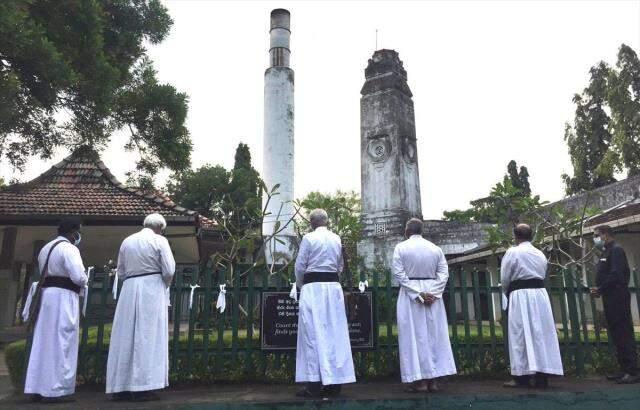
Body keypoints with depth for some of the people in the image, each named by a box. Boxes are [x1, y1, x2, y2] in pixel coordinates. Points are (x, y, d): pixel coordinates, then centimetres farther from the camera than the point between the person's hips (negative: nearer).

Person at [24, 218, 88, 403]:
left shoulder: (45, 248, 17)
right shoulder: (68, 249, -12)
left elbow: (46, 273, 20)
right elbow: (79, 276, -21)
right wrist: (84, 280, 2)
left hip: (46, 295, 9)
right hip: (63, 297, -9)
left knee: (43, 342, 12)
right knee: (60, 343, -3)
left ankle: (39, 388, 18)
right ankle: (56, 389, 1)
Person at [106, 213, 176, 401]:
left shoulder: (127, 241, 12)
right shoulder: (159, 241, -3)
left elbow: (120, 272, 15)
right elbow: (169, 270, -7)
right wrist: (164, 285, 10)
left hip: (129, 290, 5)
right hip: (151, 290, -5)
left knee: (126, 337, 8)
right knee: (148, 338, -2)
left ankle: (121, 387, 13)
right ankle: (142, 387, -2)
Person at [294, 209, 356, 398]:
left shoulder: (309, 238, -5)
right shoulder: (337, 239, 9)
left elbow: (300, 266, -3)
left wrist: (300, 285, 13)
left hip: (313, 287, -4)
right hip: (334, 286, 5)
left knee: (313, 334, -1)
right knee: (335, 332, 7)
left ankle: (314, 383, 1)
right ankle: (334, 382, 12)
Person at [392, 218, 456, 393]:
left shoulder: (401, 247, -2)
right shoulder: (435, 248, 7)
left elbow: (399, 274, -11)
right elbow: (444, 274, 0)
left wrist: (417, 294, -13)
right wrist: (432, 293, -8)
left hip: (410, 295, -3)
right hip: (432, 295, 3)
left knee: (414, 335, 1)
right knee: (434, 334, 9)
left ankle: (419, 380, 2)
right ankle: (432, 379, 12)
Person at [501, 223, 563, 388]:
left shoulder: (512, 252, -4)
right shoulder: (540, 253, 13)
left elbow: (504, 278, -2)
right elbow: (542, 275, 16)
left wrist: (508, 293, 17)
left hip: (521, 295, -5)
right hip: (540, 294, 5)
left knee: (521, 335, 0)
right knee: (542, 334, 6)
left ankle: (522, 376, 2)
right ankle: (542, 377, 9)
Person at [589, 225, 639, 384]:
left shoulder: (616, 250, -11)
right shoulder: (607, 252, 19)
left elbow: (616, 275, -21)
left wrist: (600, 289, -13)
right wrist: (600, 290, 5)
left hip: (618, 298, -10)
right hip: (611, 299, 10)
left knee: (624, 334, -7)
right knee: (616, 334, 10)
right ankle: (625, 369, 16)